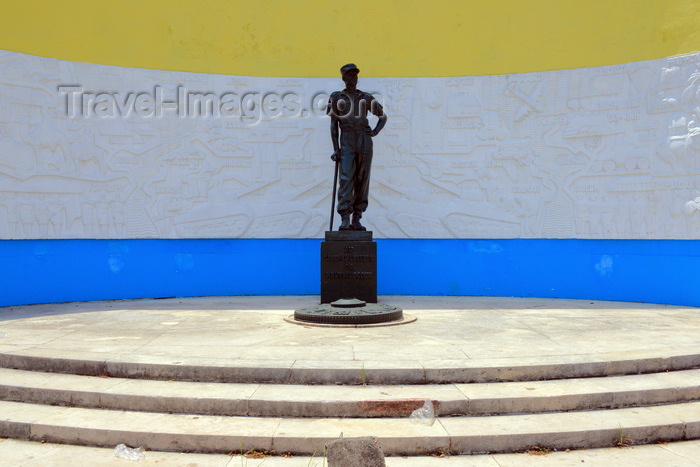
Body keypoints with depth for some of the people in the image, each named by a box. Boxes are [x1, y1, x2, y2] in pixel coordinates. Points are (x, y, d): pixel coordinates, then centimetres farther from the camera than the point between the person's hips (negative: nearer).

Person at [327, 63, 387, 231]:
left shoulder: (366, 98, 14)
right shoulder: (336, 97, 10)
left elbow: (383, 116, 23)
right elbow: (333, 125, 6)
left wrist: (375, 132, 4)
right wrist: (336, 149, -2)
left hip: (364, 141, 2)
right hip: (346, 142, -2)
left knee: (362, 181, 0)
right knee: (346, 180, -12)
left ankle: (357, 220, 5)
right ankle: (344, 220, -13)